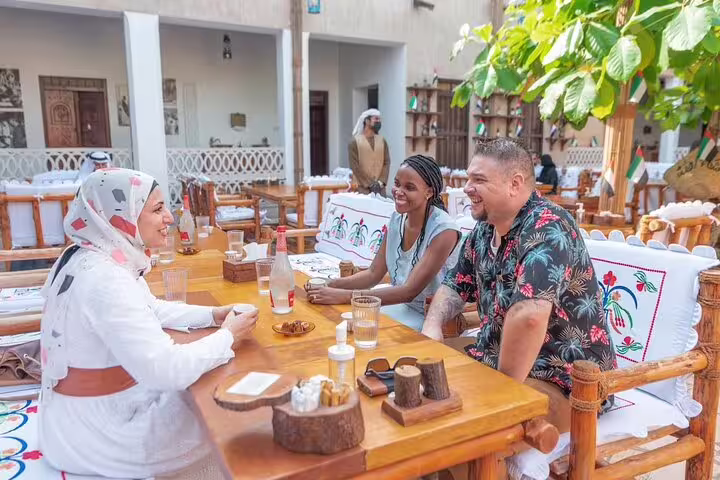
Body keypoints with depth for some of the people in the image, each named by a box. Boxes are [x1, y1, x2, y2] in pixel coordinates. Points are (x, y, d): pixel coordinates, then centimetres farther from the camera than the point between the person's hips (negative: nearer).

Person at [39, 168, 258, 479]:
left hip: (101, 404, 8)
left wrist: (212, 315, -1)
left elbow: (152, 310, 13)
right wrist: (227, 336, -19)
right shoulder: (103, 278, -31)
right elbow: (167, 370, -34)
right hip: (97, 429, -8)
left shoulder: (104, 257, -1)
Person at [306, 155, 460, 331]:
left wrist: (344, 296, -29)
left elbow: (409, 291, -24)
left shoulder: (443, 230, -20)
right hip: (400, 306, 6)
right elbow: (373, 274, 3)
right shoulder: (397, 219, 1)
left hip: (429, 317, -5)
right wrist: (331, 284, -14)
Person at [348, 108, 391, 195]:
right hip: (362, 188, -4)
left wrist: (381, 182, -8)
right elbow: (355, 166, -7)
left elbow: (387, 163, 6)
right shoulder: (354, 141, 0)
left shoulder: (382, 141, 13)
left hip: (380, 188, 4)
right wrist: (370, 184, -12)